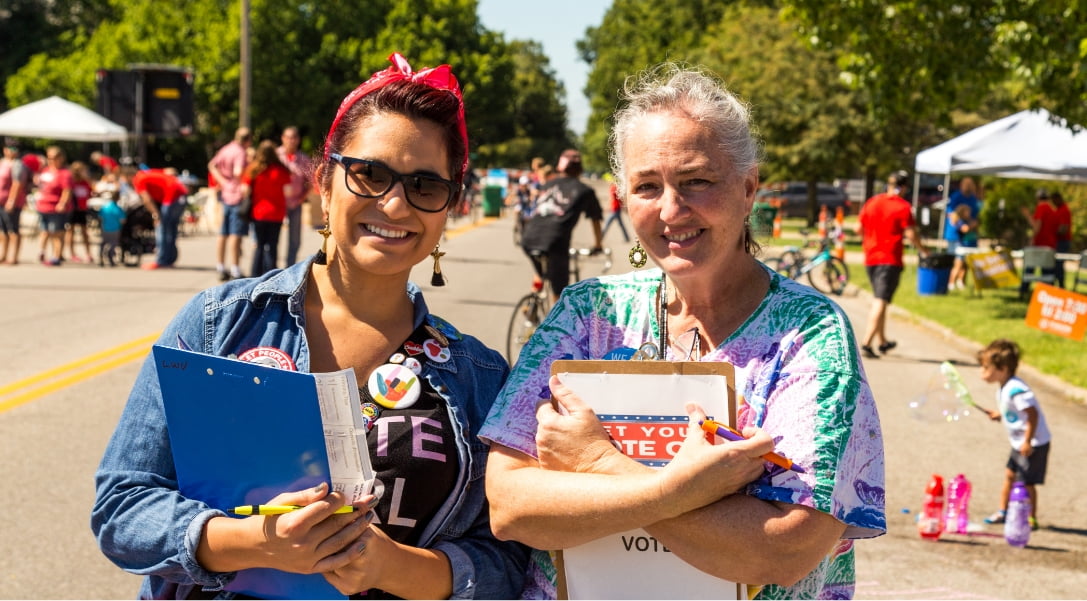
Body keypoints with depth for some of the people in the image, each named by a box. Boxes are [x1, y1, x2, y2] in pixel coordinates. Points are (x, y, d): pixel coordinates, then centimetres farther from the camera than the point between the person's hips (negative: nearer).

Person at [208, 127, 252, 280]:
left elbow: (212, 165, 4)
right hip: (238, 195, -8)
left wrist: (224, 182, -1)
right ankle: (235, 270, -5)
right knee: (236, 234, -6)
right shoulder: (240, 152, -12)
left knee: (223, 234, 12)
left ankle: (220, 268, 18)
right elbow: (238, 172, -25)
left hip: (225, 195, 8)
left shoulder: (225, 149, 11)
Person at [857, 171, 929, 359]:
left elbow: (859, 228, 10)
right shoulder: (903, 206, -8)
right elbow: (910, 234, -12)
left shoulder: (871, 202, 9)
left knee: (878, 301, 20)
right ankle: (866, 343, -18)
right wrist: (922, 250, 4)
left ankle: (882, 341, 30)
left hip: (870, 258, 6)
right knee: (881, 302, -8)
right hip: (890, 259, -6)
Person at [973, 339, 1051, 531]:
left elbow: (1032, 414, -28)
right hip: (1019, 443, 10)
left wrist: (1028, 441, -25)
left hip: (1034, 444, -10)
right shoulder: (1003, 389, 5)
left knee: (1026, 482, -2)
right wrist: (999, 415, 0)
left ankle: (1031, 519, 11)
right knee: (1010, 474, 17)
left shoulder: (1016, 390, -27)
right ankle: (1003, 511, 30)